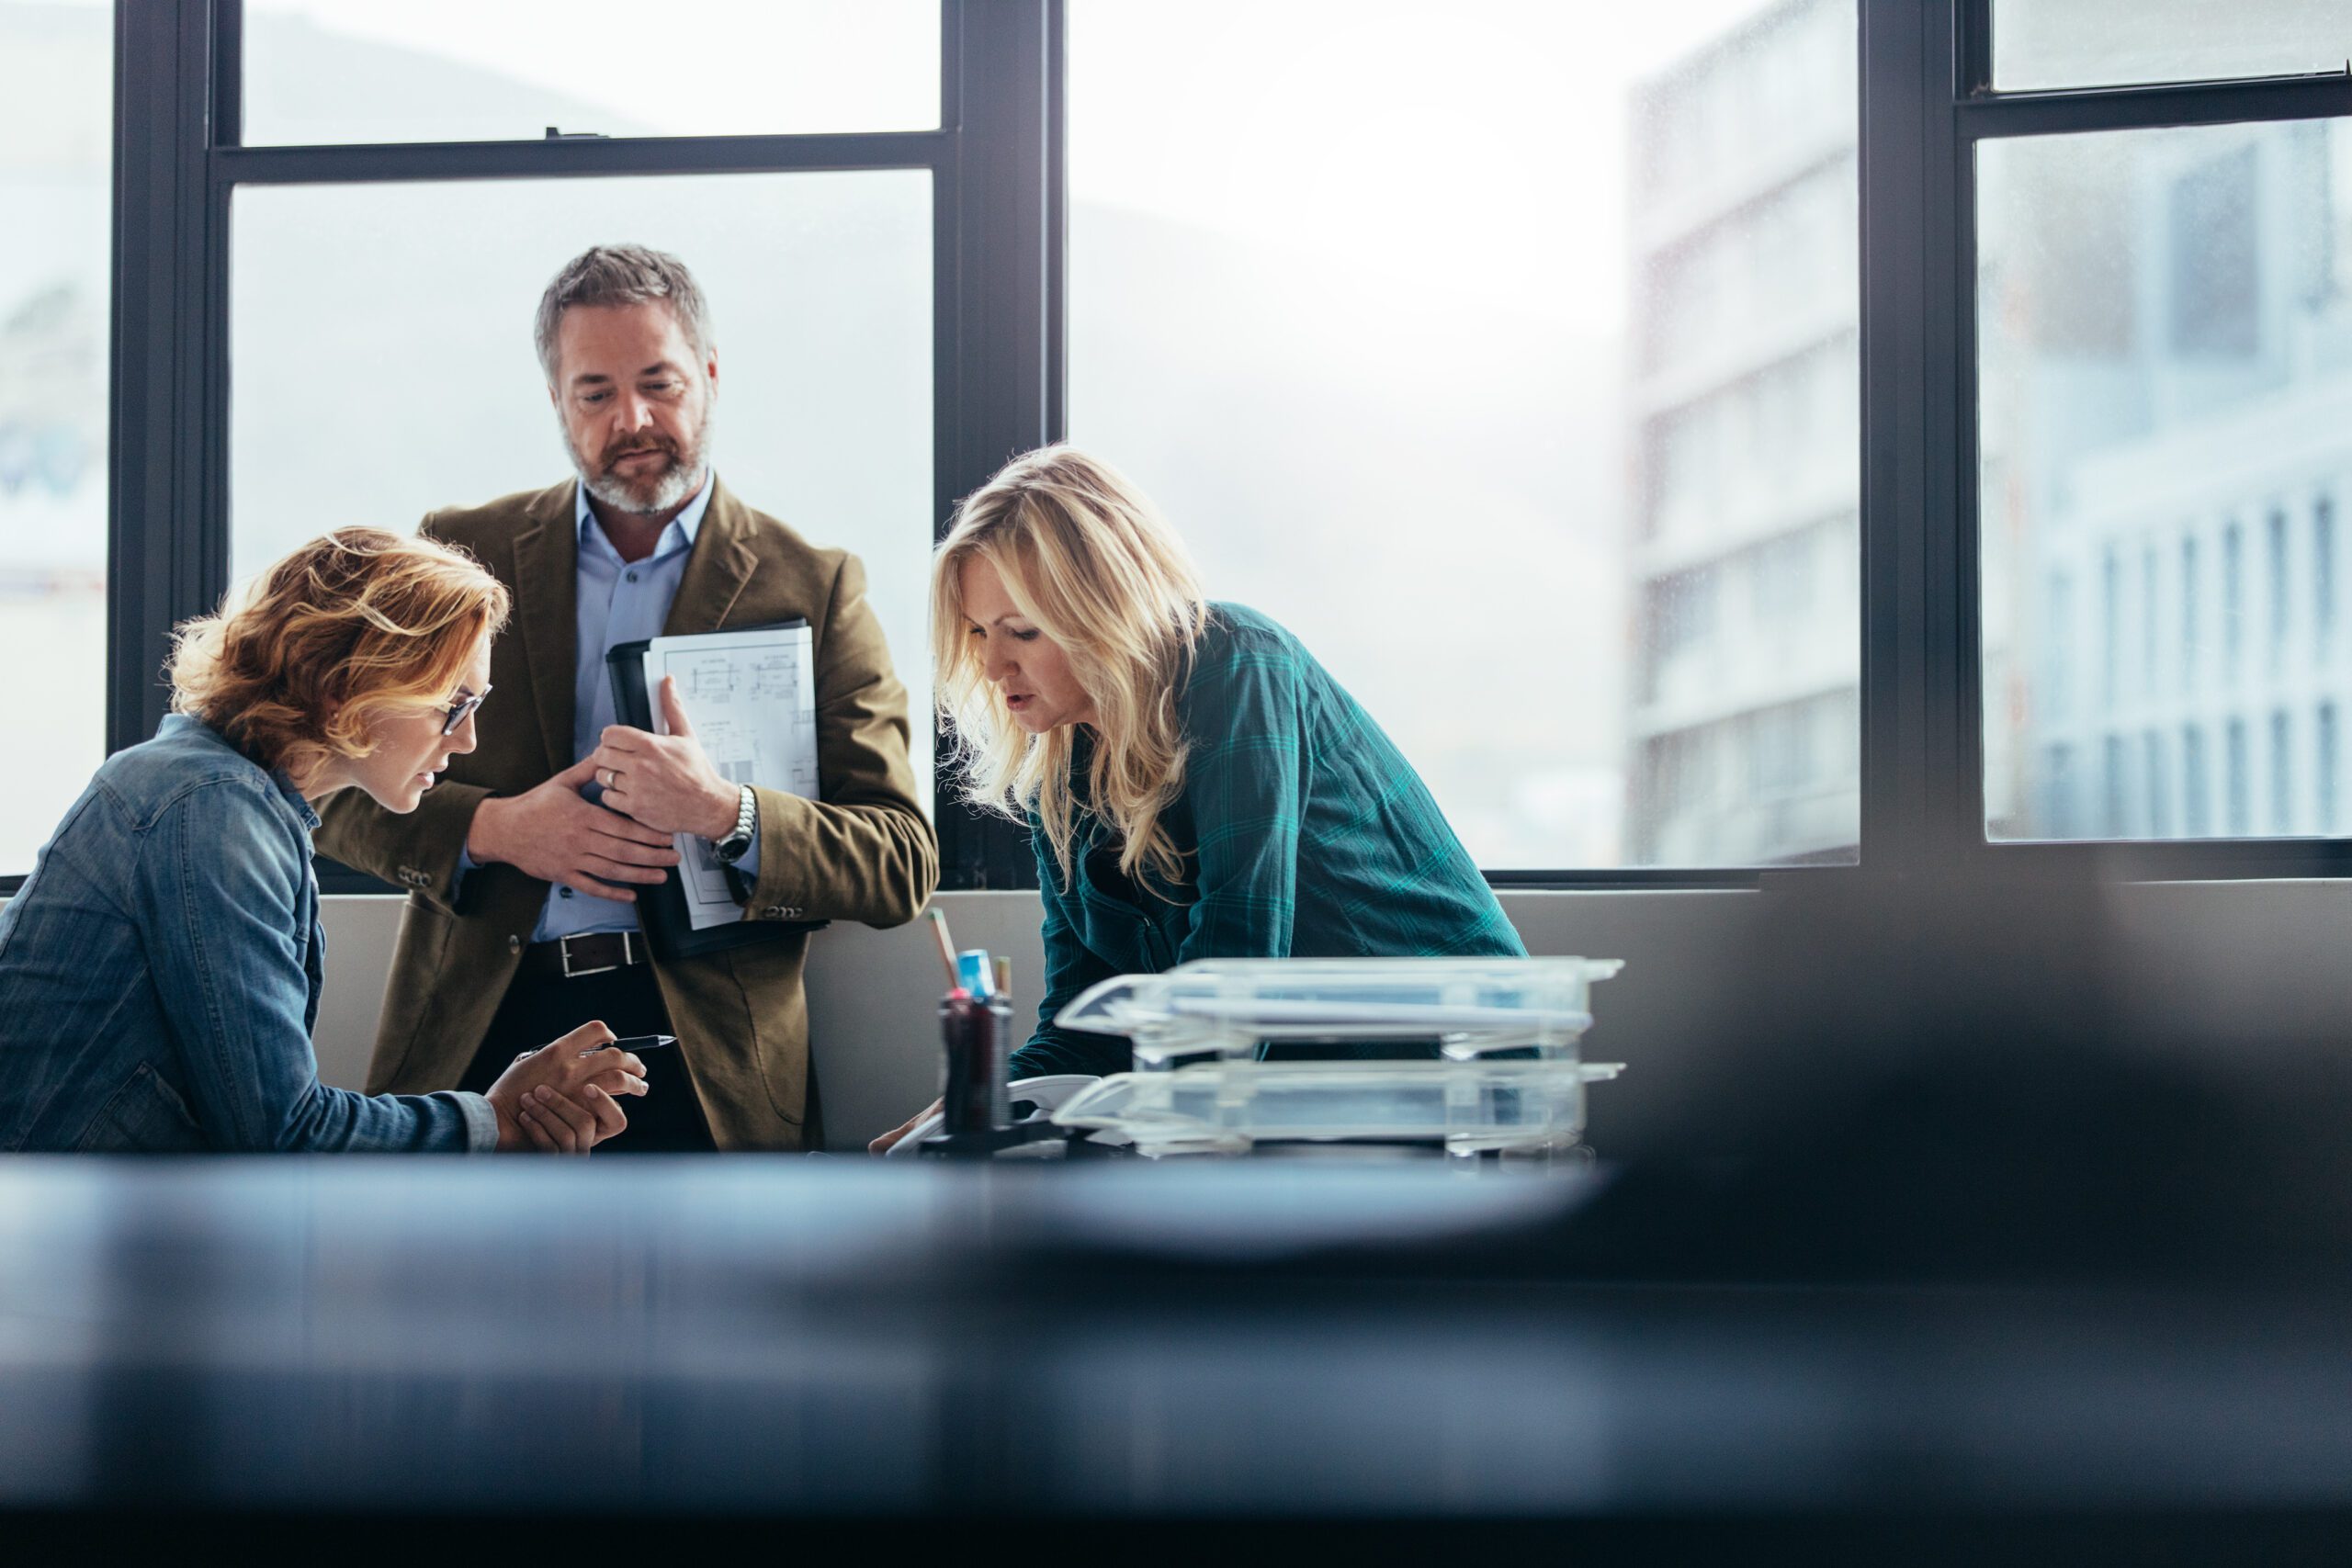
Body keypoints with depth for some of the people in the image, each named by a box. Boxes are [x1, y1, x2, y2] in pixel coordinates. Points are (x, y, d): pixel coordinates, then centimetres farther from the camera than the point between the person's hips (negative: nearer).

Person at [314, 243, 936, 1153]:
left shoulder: (814, 589, 7)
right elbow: (335, 787, 11)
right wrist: (493, 828, -8)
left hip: (701, 1066, -1)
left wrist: (723, 813, -16)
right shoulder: (461, 556, 13)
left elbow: (901, 867, 2)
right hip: (479, 1037, 1)